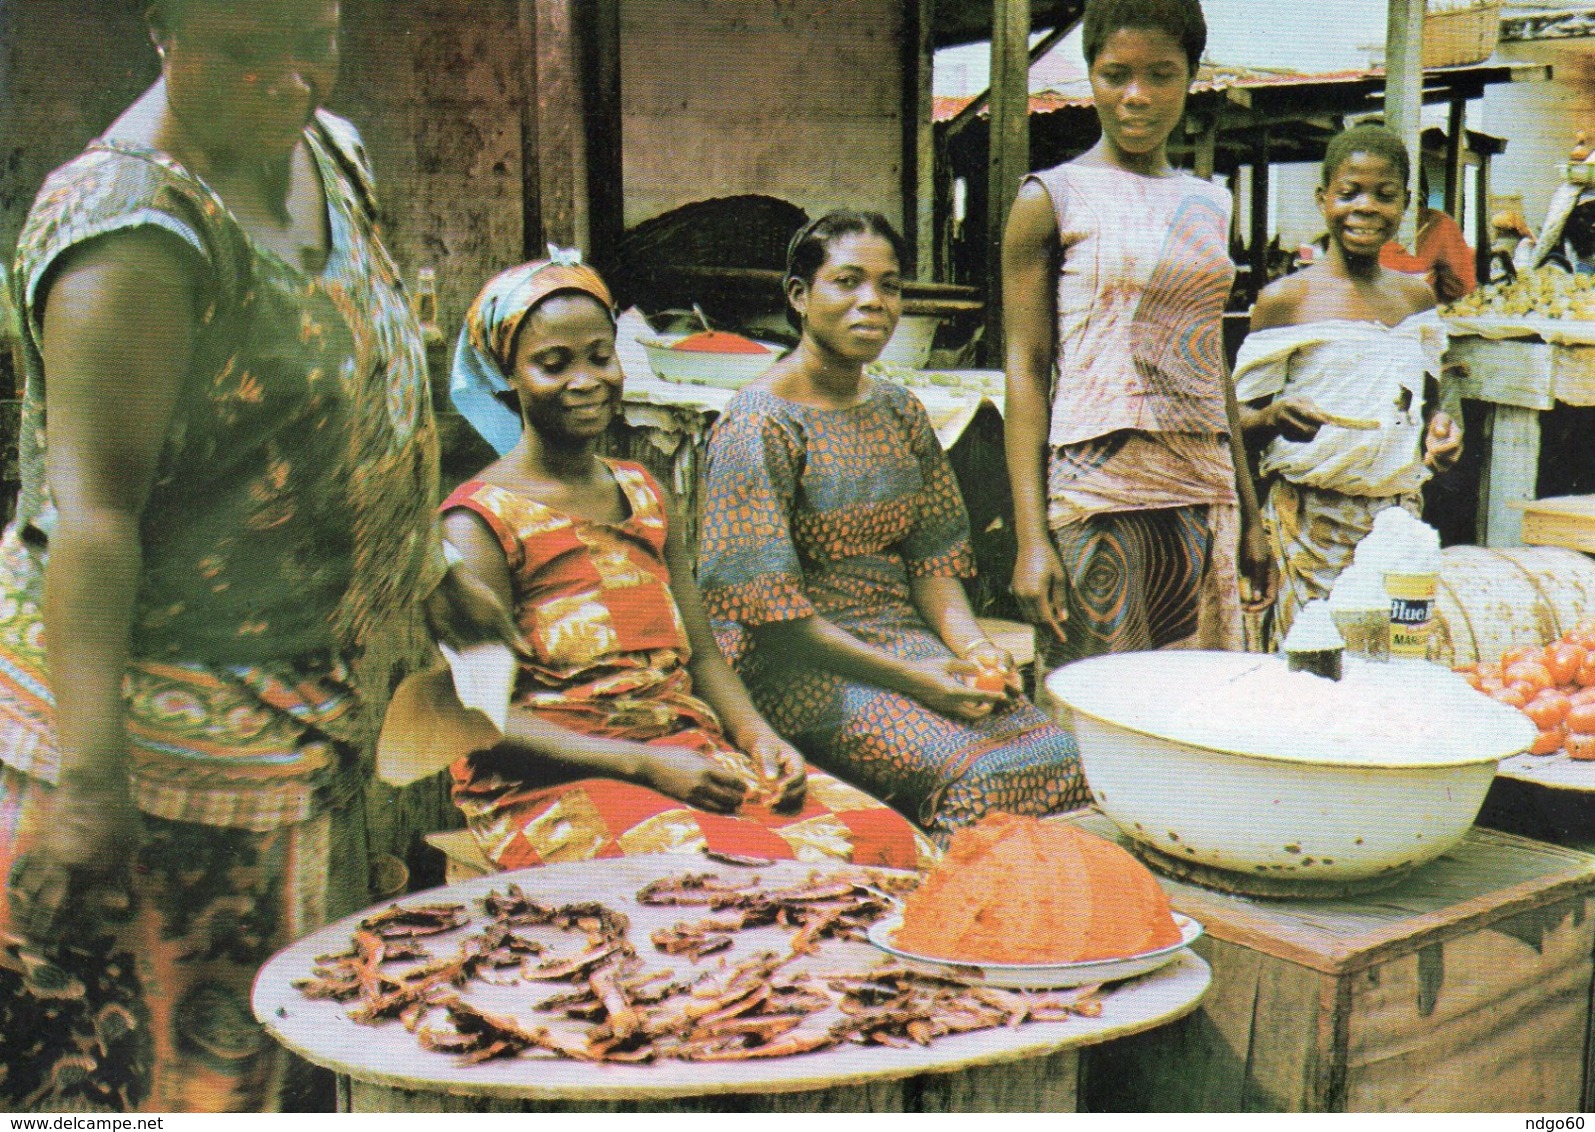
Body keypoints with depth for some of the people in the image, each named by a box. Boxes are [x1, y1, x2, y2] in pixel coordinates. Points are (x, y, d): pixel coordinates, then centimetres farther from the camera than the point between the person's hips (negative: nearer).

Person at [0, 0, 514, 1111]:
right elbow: (91, 506, -27)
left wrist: (432, 569, 20)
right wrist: (90, 775, -31)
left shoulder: (327, 149, 5)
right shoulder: (135, 229, -23)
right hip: (168, 715, -8)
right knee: (183, 1056, 5)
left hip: (314, 701, 9)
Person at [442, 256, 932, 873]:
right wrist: (645, 764, -19)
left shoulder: (644, 494, 17)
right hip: (552, 790, -6)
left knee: (887, 839, -17)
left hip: (692, 748, 6)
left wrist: (757, 735, -3)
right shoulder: (482, 520, -4)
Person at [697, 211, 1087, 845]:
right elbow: (765, 607, -16)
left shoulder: (901, 413, 12)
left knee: (1057, 753, -16)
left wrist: (971, 645, -7)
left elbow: (933, 556, 14)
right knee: (980, 773, -26)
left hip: (904, 637, 7)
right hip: (796, 665, -7)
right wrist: (908, 678, -19)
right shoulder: (758, 424, -11)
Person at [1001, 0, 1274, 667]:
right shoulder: (1052, 199, 0)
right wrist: (1031, 537, -12)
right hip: (1095, 489, -5)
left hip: (1204, 491, 5)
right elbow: (1025, 369, -4)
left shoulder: (1210, 203, 15)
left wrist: (1249, 515, 18)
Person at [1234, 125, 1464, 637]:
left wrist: (1438, 426, 1)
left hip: (1400, 514, 4)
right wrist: (1276, 417, -23)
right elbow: (1243, 418, -1)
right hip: (1311, 520, -4)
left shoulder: (1417, 297, 12)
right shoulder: (1284, 300, -3)